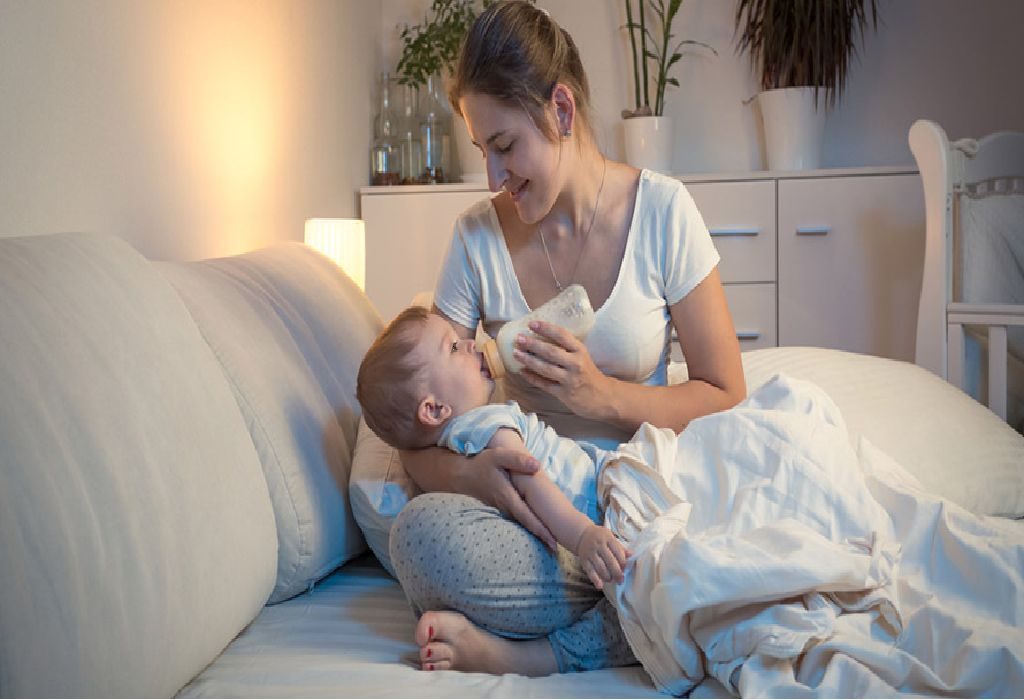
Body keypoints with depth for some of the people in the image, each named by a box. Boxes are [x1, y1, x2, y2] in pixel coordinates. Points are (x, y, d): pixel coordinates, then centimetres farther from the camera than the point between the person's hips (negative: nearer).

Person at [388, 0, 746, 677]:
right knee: (421, 532, -32)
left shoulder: (661, 210, -3)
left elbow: (725, 395, 0)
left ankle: (526, 653, -20)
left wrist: (602, 396, -17)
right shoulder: (478, 235, 1)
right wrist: (468, 470, -25)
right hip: (531, 506, 1)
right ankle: (643, 613, -20)